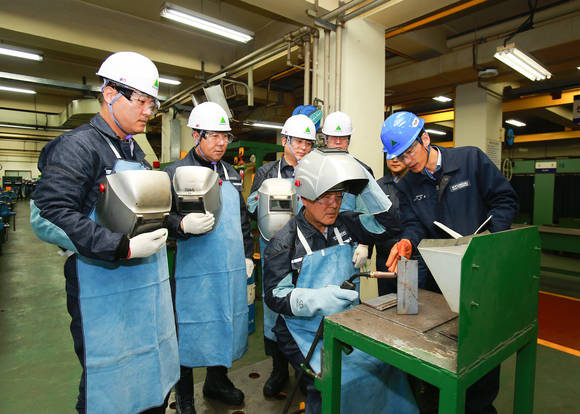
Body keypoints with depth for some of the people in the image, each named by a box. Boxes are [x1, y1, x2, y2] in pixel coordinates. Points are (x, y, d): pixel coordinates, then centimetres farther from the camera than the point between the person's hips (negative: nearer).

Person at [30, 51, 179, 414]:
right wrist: (124, 248, -25)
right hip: (105, 296, -8)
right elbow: (47, 216, -21)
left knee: (156, 379, 20)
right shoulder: (78, 145, -11)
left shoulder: (136, 152, 15)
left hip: (149, 289, 8)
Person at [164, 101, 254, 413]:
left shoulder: (231, 175, 13)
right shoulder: (176, 173, -5)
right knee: (190, 330, 8)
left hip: (231, 270, 6)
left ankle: (218, 381, 41)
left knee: (226, 324, 17)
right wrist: (184, 224, -28)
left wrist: (247, 255, 14)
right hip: (195, 270, -5)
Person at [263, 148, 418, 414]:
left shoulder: (344, 225, 7)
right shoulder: (285, 241, -8)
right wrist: (318, 299, -28)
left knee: (386, 362, -13)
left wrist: (363, 182, -5)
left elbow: (382, 222, 5)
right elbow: (275, 296, -11)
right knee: (340, 379, -25)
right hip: (307, 331, -5)